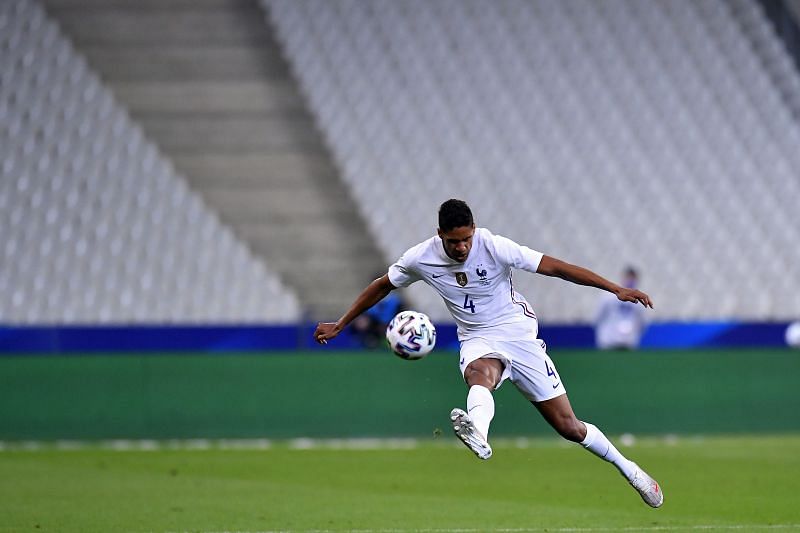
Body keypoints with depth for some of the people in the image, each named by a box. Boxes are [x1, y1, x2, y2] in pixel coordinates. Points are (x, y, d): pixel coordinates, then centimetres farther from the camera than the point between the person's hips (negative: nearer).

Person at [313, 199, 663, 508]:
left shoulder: (494, 247, -17)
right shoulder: (421, 259, -8)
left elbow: (553, 266, -16)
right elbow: (382, 286, 10)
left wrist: (615, 288, -19)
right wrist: (339, 326, 12)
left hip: (519, 332, -1)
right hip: (478, 340, 1)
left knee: (568, 426, -2)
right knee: (480, 373, -39)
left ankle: (628, 469, 21)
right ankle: (477, 434, -73)